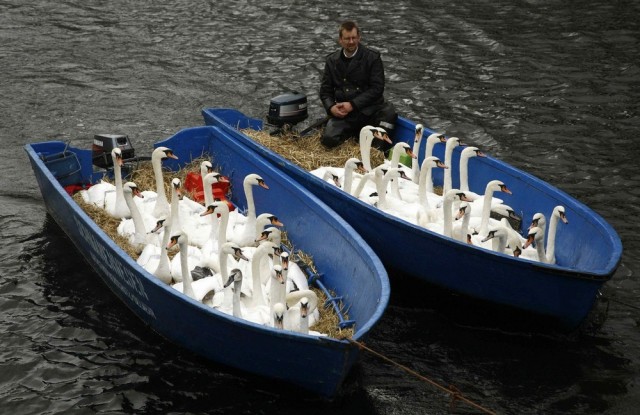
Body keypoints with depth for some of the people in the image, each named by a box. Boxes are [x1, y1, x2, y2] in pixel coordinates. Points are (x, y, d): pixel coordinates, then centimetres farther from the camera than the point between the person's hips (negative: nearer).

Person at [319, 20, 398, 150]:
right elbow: (325, 90, 12)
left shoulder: (372, 57, 0)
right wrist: (331, 107, -10)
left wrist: (353, 104, -15)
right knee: (328, 139, -22)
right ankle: (358, 133, 5)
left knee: (388, 112, -34)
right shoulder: (332, 60, 11)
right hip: (343, 112, 3)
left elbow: (377, 88, -7)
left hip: (369, 109, -2)